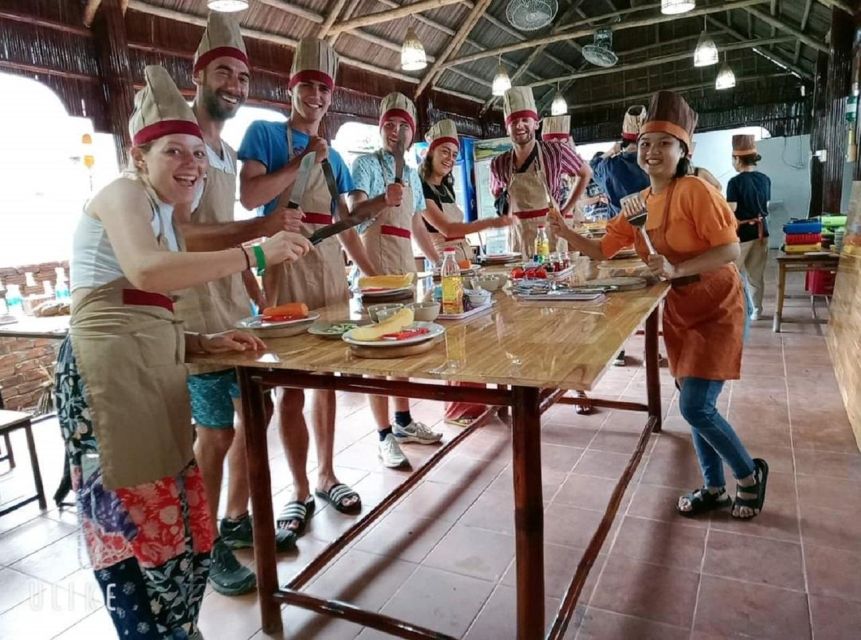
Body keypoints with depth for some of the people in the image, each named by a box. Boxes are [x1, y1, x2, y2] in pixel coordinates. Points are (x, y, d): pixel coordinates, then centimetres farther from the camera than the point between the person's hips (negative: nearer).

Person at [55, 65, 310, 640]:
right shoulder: (125, 192, -2)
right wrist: (254, 253, -22)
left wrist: (203, 342, 7)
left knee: (175, 520, 11)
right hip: (108, 371, -9)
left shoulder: (162, 216, 25)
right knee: (138, 525, -2)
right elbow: (145, 271, -25)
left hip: (148, 372, 9)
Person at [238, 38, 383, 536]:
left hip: (330, 267, 5)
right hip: (286, 265, -5)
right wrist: (302, 159, -11)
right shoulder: (265, 133, 3)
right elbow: (249, 197, -12)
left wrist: (372, 271, 11)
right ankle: (301, 491, 10)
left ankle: (327, 477, 21)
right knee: (290, 386, -2)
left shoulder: (334, 156, 18)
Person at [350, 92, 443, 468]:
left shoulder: (412, 175, 19)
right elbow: (355, 210, -17)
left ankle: (403, 422, 22)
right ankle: (385, 436, -1)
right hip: (374, 264, -7)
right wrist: (383, 198, -37)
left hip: (405, 265, 7)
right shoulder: (366, 163, 0)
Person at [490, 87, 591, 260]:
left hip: (553, 234, -2)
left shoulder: (555, 152, -7)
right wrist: (510, 218, 5)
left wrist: (566, 210, 2)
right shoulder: (499, 164, 1)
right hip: (520, 241, 2)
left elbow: (586, 173, 8)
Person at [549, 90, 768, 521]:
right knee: (695, 406, 13)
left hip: (717, 310, -7)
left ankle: (750, 473, 18)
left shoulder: (694, 191, -19)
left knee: (695, 408, -10)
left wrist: (677, 268, -32)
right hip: (678, 313, 7)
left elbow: (731, 250, -22)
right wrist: (566, 233, -7)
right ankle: (714, 489, 30)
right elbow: (602, 250, 7)